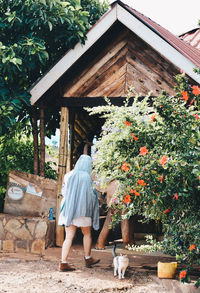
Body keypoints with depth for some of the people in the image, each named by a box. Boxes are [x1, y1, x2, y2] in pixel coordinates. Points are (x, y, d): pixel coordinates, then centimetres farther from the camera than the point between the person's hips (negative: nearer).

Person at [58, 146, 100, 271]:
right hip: (82, 210, -4)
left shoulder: (68, 175, 2)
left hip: (69, 209, 4)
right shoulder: (86, 177, -11)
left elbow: (63, 191, 10)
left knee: (69, 237, 3)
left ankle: (64, 262, -4)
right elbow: (91, 195, -9)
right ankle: (88, 258, 28)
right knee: (87, 234, 16)